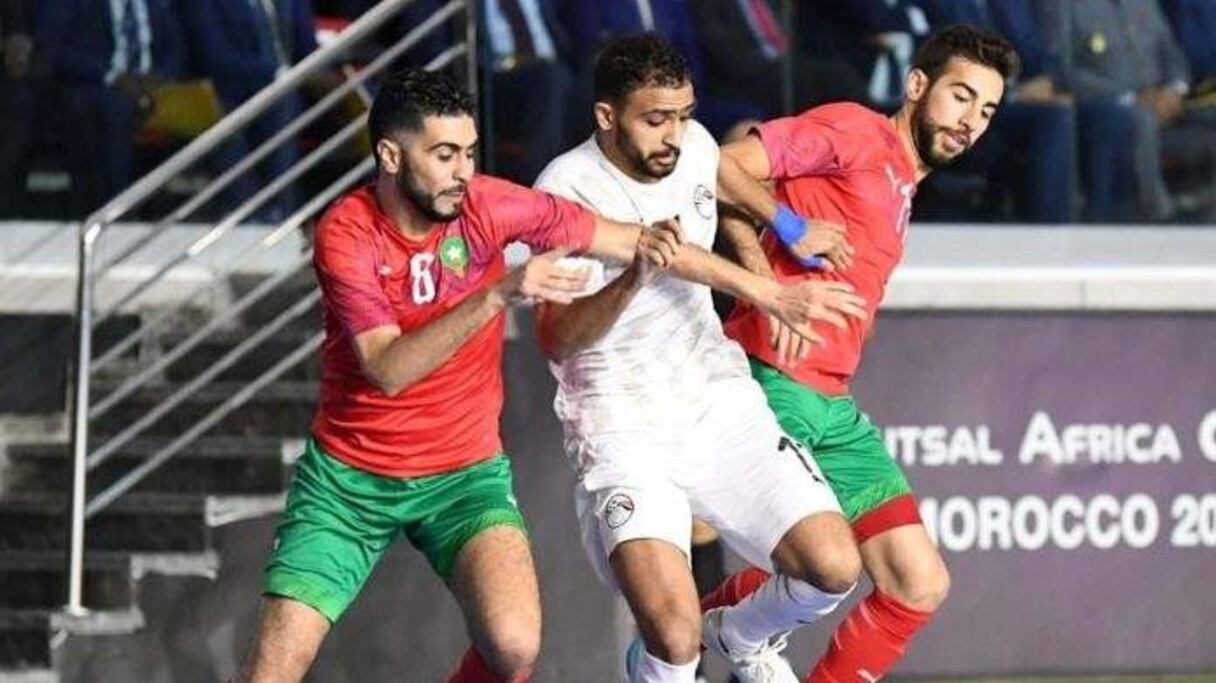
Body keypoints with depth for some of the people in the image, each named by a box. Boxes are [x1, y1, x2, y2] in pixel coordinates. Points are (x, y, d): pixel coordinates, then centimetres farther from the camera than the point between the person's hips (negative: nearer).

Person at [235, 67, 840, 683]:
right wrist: (498, 295, -36)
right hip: (349, 474, -1)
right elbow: (388, 369, -28)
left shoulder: (487, 206, -10)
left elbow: (625, 240, -1)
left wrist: (763, 291, 0)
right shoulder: (345, 234, -16)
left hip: (464, 473, 1)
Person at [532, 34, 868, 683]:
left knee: (833, 567, -9)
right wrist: (636, 278, -37)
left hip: (721, 403, 6)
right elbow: (556, 339, -23)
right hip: (625, 429, -6)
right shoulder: (569, 189, -15)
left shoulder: (697, 148, 3)